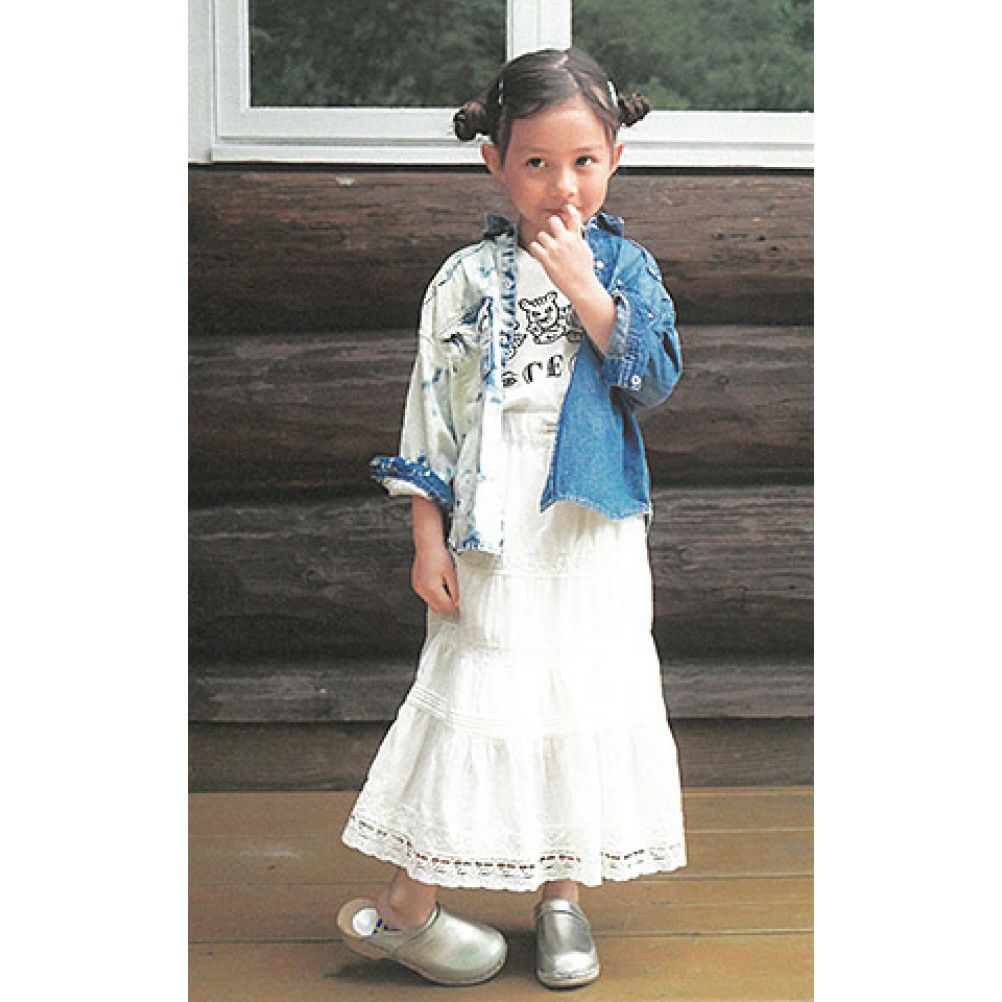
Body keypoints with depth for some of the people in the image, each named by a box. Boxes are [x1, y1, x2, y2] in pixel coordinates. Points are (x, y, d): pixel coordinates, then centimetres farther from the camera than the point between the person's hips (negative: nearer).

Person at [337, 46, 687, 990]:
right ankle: (407, 904, 14)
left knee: (588, 699, 9)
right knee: (476, 698, 1)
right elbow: (430, 410, -1)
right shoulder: (468, 279, -2)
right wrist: (428, 539, -6)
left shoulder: (627, 268, 4)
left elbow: (655, 380, -10)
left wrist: (584, 288, -16)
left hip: (595, 537, 3)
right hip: (496, 540, -2)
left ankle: (562, 890, 26)